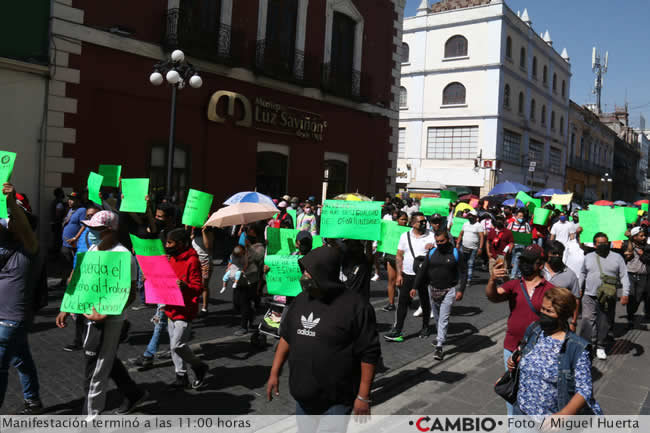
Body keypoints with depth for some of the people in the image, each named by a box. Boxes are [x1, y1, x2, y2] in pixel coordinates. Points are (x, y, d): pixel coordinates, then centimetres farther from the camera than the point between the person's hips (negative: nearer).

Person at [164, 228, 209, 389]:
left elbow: (198, 287, -17)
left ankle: (199, 367, 14)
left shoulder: (192, 261, -15)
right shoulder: (172, 259, 12)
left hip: (185, 311, -9)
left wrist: (186, 287, -36)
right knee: (173, 345, 12)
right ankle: (181, 377, 24)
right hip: (172, 309, 9)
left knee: (178, 345, -8)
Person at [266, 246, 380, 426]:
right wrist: (274, 373, 11)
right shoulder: (301, 300, 3)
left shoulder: (356, 307, -18)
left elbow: (369, 353, -16)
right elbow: (286, 337, 13)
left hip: (336, 400, -7)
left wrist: (363, 396, -16)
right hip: (303, 396, 7)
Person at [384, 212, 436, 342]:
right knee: (402, 302, -1)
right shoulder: (405, 236, 3)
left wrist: (433, 249, -19)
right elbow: (399, 256, 5)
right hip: (407, 275, 1)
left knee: (425, 302, 11)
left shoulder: (432, 236, -1)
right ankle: (397, 330, 3)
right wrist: (399, 274, -1)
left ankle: (425, 328, 28)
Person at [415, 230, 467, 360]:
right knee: (436, 316, 16)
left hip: (449, 290, -4)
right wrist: (415, 287, 5)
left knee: (444, 318, -8)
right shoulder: (432, 253, 3)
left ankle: (439, 346, -7)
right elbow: (423, 271, 7)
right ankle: (440, 336, 39)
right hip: (433, 289, 4)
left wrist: (460, 290, -14)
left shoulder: (456, 254, -5)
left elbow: (463, 273, -4)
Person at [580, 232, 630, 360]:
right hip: (590, 297, 0)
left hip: (608, 298, 0)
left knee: (604, 324, 8)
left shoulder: (617, 257, 3)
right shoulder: (588, 257, 8)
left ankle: (600, 347, 23)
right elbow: (582, 275, 16)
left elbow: (624, 276, 0)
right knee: (588, 321, -10)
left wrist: (625, 294, -10)